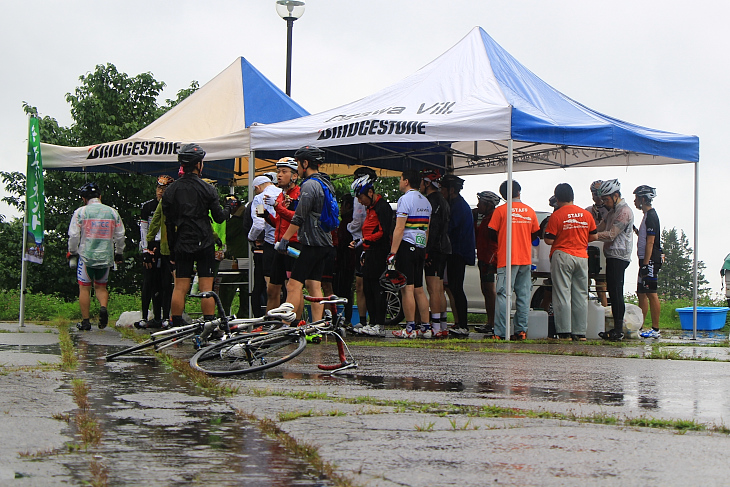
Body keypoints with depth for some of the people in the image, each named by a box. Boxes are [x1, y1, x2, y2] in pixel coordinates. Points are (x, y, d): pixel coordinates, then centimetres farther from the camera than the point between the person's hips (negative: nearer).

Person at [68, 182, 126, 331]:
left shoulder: (80, 212, -5)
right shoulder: (112, 212, 5)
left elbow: (73, 235, -6)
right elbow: (120, 236, 8)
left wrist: (72, 252, 10)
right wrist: (119, 253, 21)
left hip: (86, 255, -3)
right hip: (106, 257, 3)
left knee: (84, 288, 7)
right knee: (101, 286, 18)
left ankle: (85, 321, 7)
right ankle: (103, 307, -10)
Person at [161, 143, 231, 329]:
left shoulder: (171, 190, 4)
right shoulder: (207, 189, -6)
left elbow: (169, 223, 7)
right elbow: (219, 217, -2)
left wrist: (172, 250, 14)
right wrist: (228, 208, 19)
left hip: (182, 245, 3)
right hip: (204, 244, -3)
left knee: (180, 288, 4)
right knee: (206, 288, -1)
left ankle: (176, 327, 4)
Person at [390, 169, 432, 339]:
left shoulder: (405, 199, -10)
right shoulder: (425, 201, 16)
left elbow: (399, 228, -16)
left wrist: (393, 252, -16)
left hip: (407, 245, -8)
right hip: (421, 248, 8)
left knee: (407, 289, -7)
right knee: (419, 289, 12)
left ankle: (410, 328, -8)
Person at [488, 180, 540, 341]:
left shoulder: (500, 211, -3)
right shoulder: (530, 211, 7)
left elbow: (492, 234, -1)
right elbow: (535, 234, 13)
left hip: (506, 259, -3)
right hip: (526, 259, 3)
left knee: (503, 294, -5)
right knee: (524, 295, 8)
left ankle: (500, 332, -10)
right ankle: (521, 330, 5)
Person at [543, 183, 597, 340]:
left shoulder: (556, 215, -10)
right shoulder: (586, 214, 4)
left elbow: (549, 240, -11)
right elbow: (593, 236, 11)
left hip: (562, 257, -4)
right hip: (582, 257, 4)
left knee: (562, 295, -1)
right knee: (581, 296, 9)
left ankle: (564, 332, -3)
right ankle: (580, 332, 10)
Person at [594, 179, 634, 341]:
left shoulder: (624, 211, -12)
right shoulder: (612, 211, 20)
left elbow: (611, 235, -18)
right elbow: (601, 228, 18)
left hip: (618, 257, -10)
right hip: (612, 256, 10)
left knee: (616, 292, -11)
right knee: (613, 292, 9)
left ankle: (618, 331, -11)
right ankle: (616, 328, 13)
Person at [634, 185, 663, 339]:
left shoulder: (651, 216, -14)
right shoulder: (648, 215, 18)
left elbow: (650, 242, -19)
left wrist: (646, 264, -21)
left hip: (650, 260, -11)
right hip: (645, 260, 11)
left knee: (651, 294, -9)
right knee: (641, 293, 12)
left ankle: (655, 330, -7)